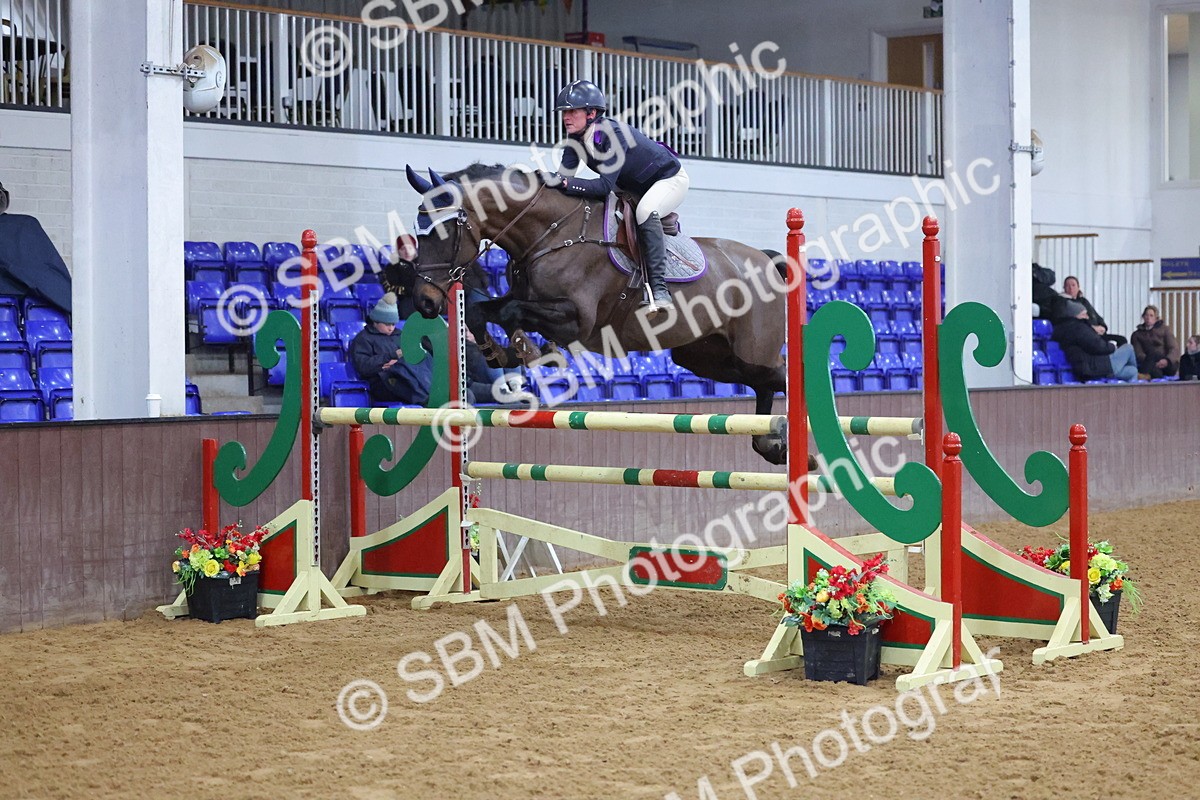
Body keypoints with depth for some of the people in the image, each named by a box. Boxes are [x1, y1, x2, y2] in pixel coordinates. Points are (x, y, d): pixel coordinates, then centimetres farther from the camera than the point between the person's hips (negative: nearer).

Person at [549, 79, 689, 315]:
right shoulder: (576, 139, -12)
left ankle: (659, 289, -36)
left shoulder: (614, 133, -35)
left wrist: (566, 183, -51)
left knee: (645, 212, -36)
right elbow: (564, 176, -15)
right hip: (635, 187, 9)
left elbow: (606, 185, -41)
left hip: (669, 179, -9)